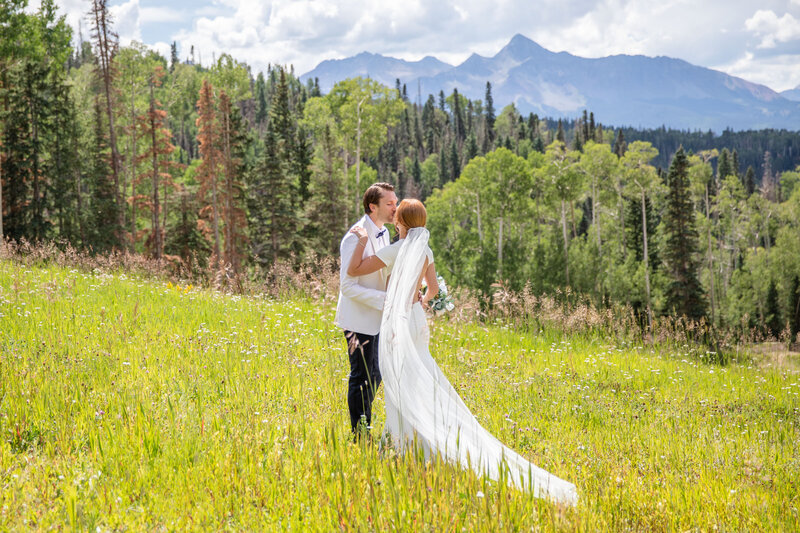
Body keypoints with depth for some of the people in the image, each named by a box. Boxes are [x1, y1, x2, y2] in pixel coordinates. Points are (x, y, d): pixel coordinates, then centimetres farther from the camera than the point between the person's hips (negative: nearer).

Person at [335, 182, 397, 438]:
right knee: (361, 378, 0)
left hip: (377, 318, 9)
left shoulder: (383, 233, 7)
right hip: (359, 319, -9)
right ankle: (360, 435, 10)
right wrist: (385, 299, -26)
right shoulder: (356, 238, -21)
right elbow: (348, 287, -23)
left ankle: (364, 429, 26)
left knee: (374, 375, 15)